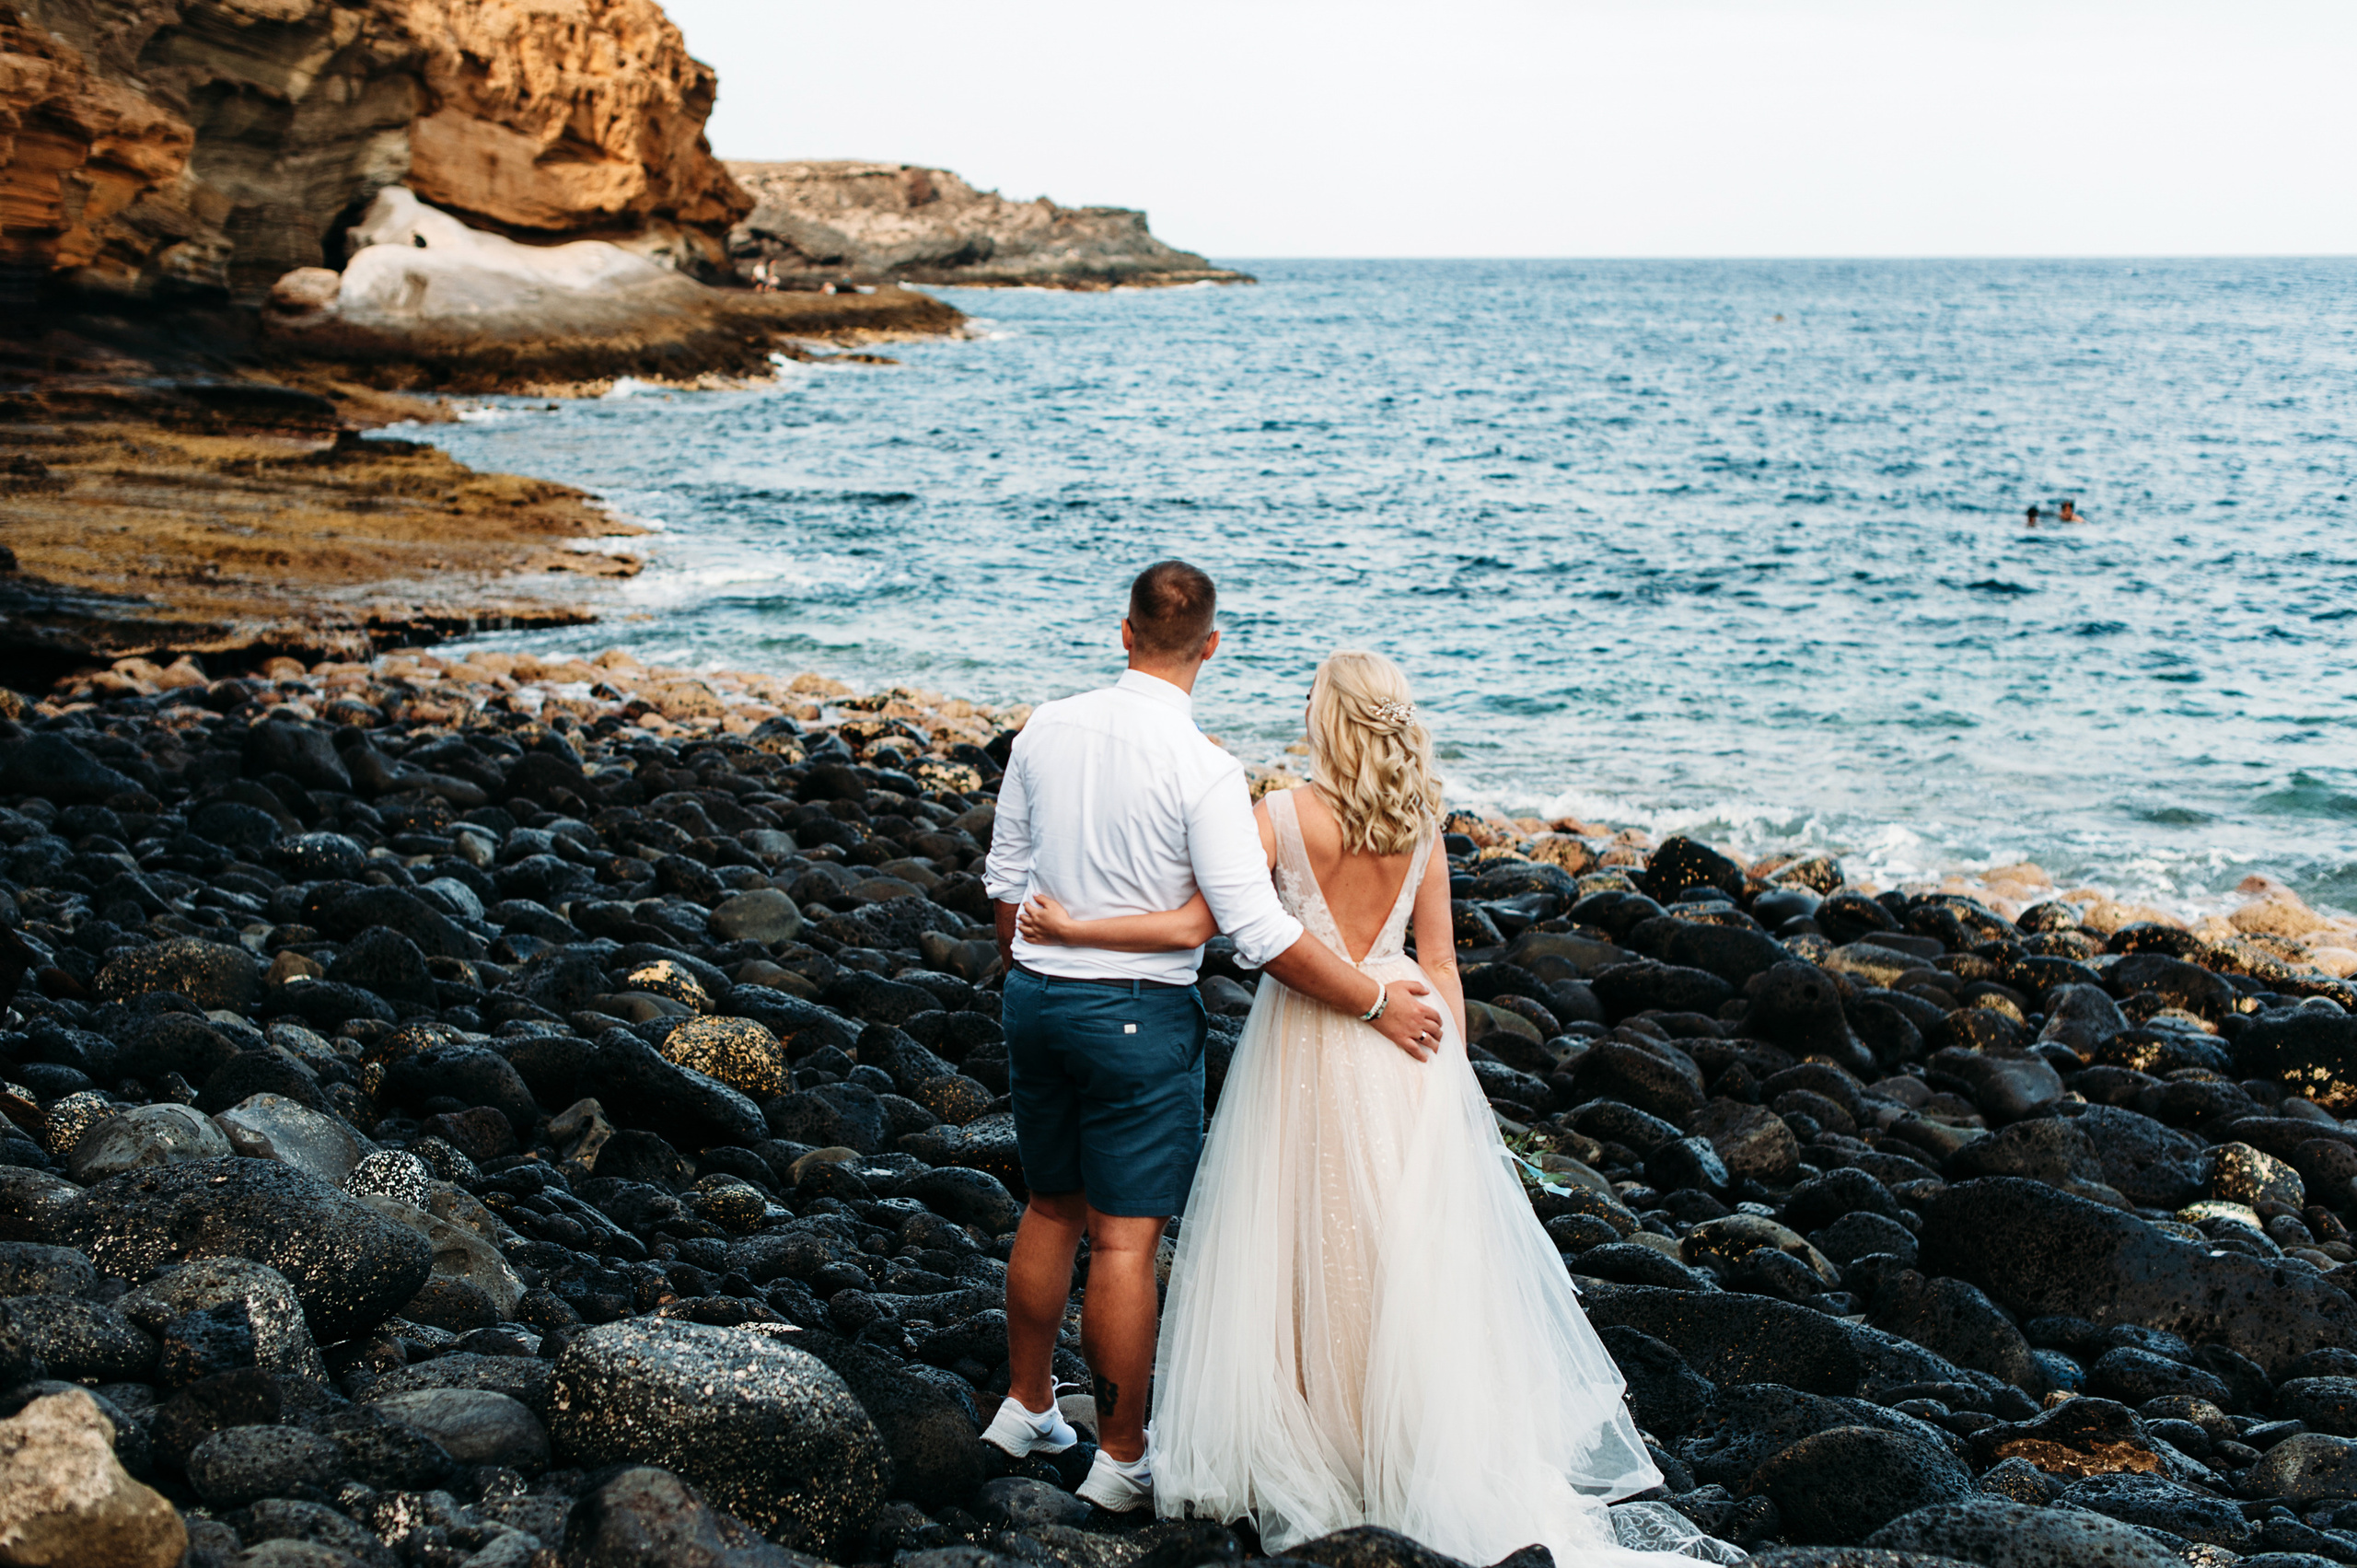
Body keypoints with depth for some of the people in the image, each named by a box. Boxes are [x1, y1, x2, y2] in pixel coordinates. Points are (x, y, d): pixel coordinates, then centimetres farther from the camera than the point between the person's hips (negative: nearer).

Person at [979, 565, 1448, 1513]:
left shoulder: (1045, 730, -1)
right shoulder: (1203, 770, -18)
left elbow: (1005, 878, 9)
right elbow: (1259, 932, -20)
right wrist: (1376, 1003, -10)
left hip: (1033, 995, 6)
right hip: (1138, 1012, -6)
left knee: (1052, 1209, 22)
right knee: (1127, 1239, 3)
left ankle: (1025, 1406, 35)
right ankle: (1121, 1460, 13)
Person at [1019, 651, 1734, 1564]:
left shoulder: (1283, 816, -12)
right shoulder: (1420, 828, 0)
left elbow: (1194, 925, -13)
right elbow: (1440, 964, 4)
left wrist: (1071, 928, -9)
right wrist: (1453, 1070, 12)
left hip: (1303, 1040, -3)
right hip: (1403, 1041, 3)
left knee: (1305, 1247, 8)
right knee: (1411, 1248, 11)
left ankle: (1308, 1446, 17)